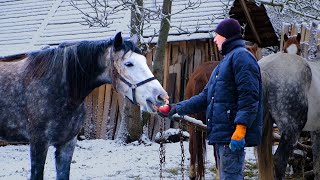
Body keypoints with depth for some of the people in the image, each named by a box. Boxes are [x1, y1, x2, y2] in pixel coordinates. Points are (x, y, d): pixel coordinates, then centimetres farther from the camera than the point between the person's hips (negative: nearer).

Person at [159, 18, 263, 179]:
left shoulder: (241, 56, -9)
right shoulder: (225, 61, 25)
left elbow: (249, 97, -20)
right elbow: (206, 97, 25)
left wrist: (240, 130, -27)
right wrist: (178, 108, 20)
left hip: (232, 136, -11)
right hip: (221, 135, 11)